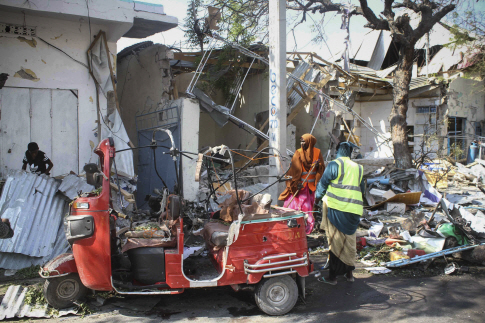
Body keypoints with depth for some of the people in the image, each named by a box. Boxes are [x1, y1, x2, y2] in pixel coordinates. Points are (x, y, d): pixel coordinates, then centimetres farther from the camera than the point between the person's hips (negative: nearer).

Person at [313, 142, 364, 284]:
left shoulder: (334, 165, -4)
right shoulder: (358, 168, 13)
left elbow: (322, 185, -4)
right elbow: (361, 190, 19)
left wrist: (316, 203, 7)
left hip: (336, 208, -5)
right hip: (354, 211, 5)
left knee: (336, 241, 2)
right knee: (349, 241, 17)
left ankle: (333, 275, 5)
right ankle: (349, 273, 27)